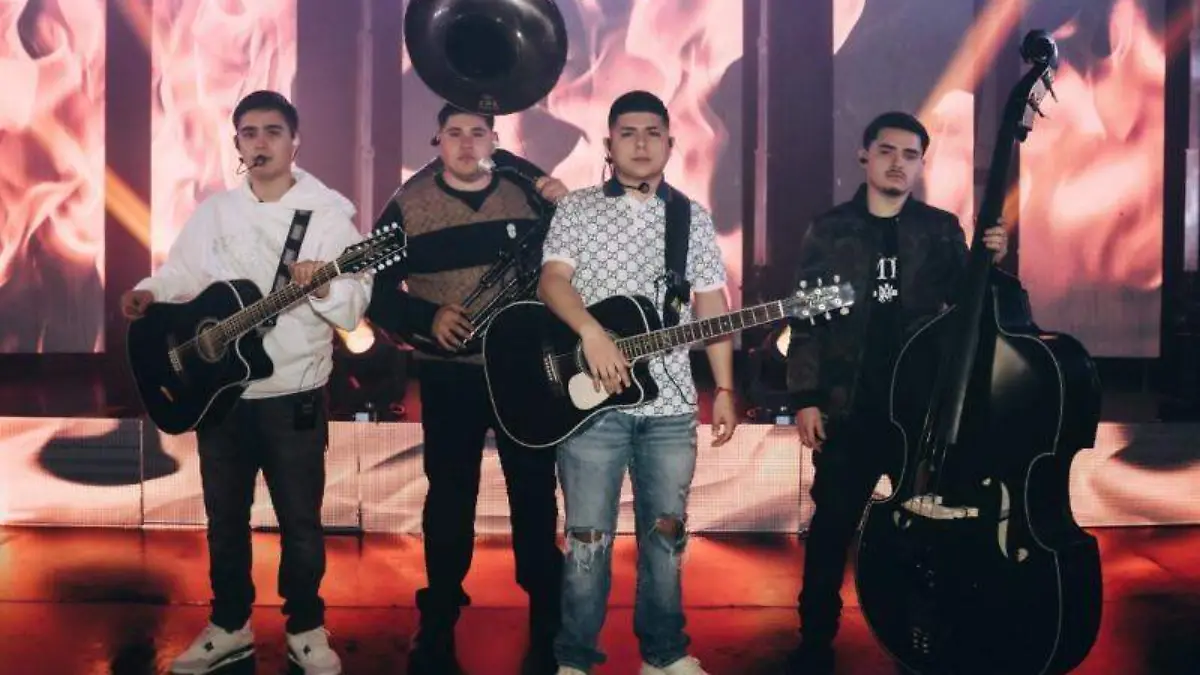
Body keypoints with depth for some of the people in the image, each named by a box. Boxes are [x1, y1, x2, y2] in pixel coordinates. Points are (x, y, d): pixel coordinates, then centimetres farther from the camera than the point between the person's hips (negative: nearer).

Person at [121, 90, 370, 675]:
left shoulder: (329, 215, -6)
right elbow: (180, 273, 10)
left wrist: (321, 286, -30)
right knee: (224, 518, 14)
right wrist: (149, 293, -11)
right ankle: (230, 626, 29)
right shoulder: (212, 213, 7)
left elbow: (352, 312, -10)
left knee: (300, 521, 4)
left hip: (293, 394, -4)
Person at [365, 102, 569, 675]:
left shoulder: (529, 193, 1)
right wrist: (427, 318, -19)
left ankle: (547, 621, 22)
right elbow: (378, 294, -4)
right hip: (449, 375, 0)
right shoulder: (409, 205, -2)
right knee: (449, 497, 9)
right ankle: (438, 625, 24)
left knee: (535, 493, 7)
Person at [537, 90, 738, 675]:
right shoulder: (577, 209, 4)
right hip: (590, 398, -2)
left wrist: (724, 390, 3)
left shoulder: (694, 218, 10)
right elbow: (552, 280, -8)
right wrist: (591, 332, -26)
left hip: (670, 404, 3)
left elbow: (711, 306, 9)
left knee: (665, 532, 11)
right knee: (588, 537, 1)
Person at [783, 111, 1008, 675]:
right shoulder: (829, 230, 3)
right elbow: (806, 320, 1)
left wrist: (990, 265, -14)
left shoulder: (942, 230, 6)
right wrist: (804, 398, -4)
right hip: (848, 408, -1)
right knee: (832, 525, 4)